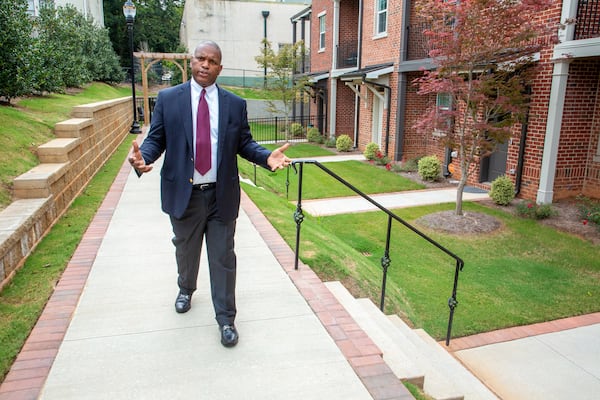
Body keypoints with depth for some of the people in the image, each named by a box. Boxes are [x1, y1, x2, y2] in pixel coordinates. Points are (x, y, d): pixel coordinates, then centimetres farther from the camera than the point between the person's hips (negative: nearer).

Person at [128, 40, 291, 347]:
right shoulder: (168, 99, 0)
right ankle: (186, 289, 53)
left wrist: (268, 157, -16)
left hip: (221, 195, 0)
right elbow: (156, 138, 0)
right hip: (183, 193, 1)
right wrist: (142, 157, -22)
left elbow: (244, 143, 3)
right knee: (186, 252, 21)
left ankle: (226, 319, 20)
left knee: (223, 259, 5)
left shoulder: (235, 104, 2)